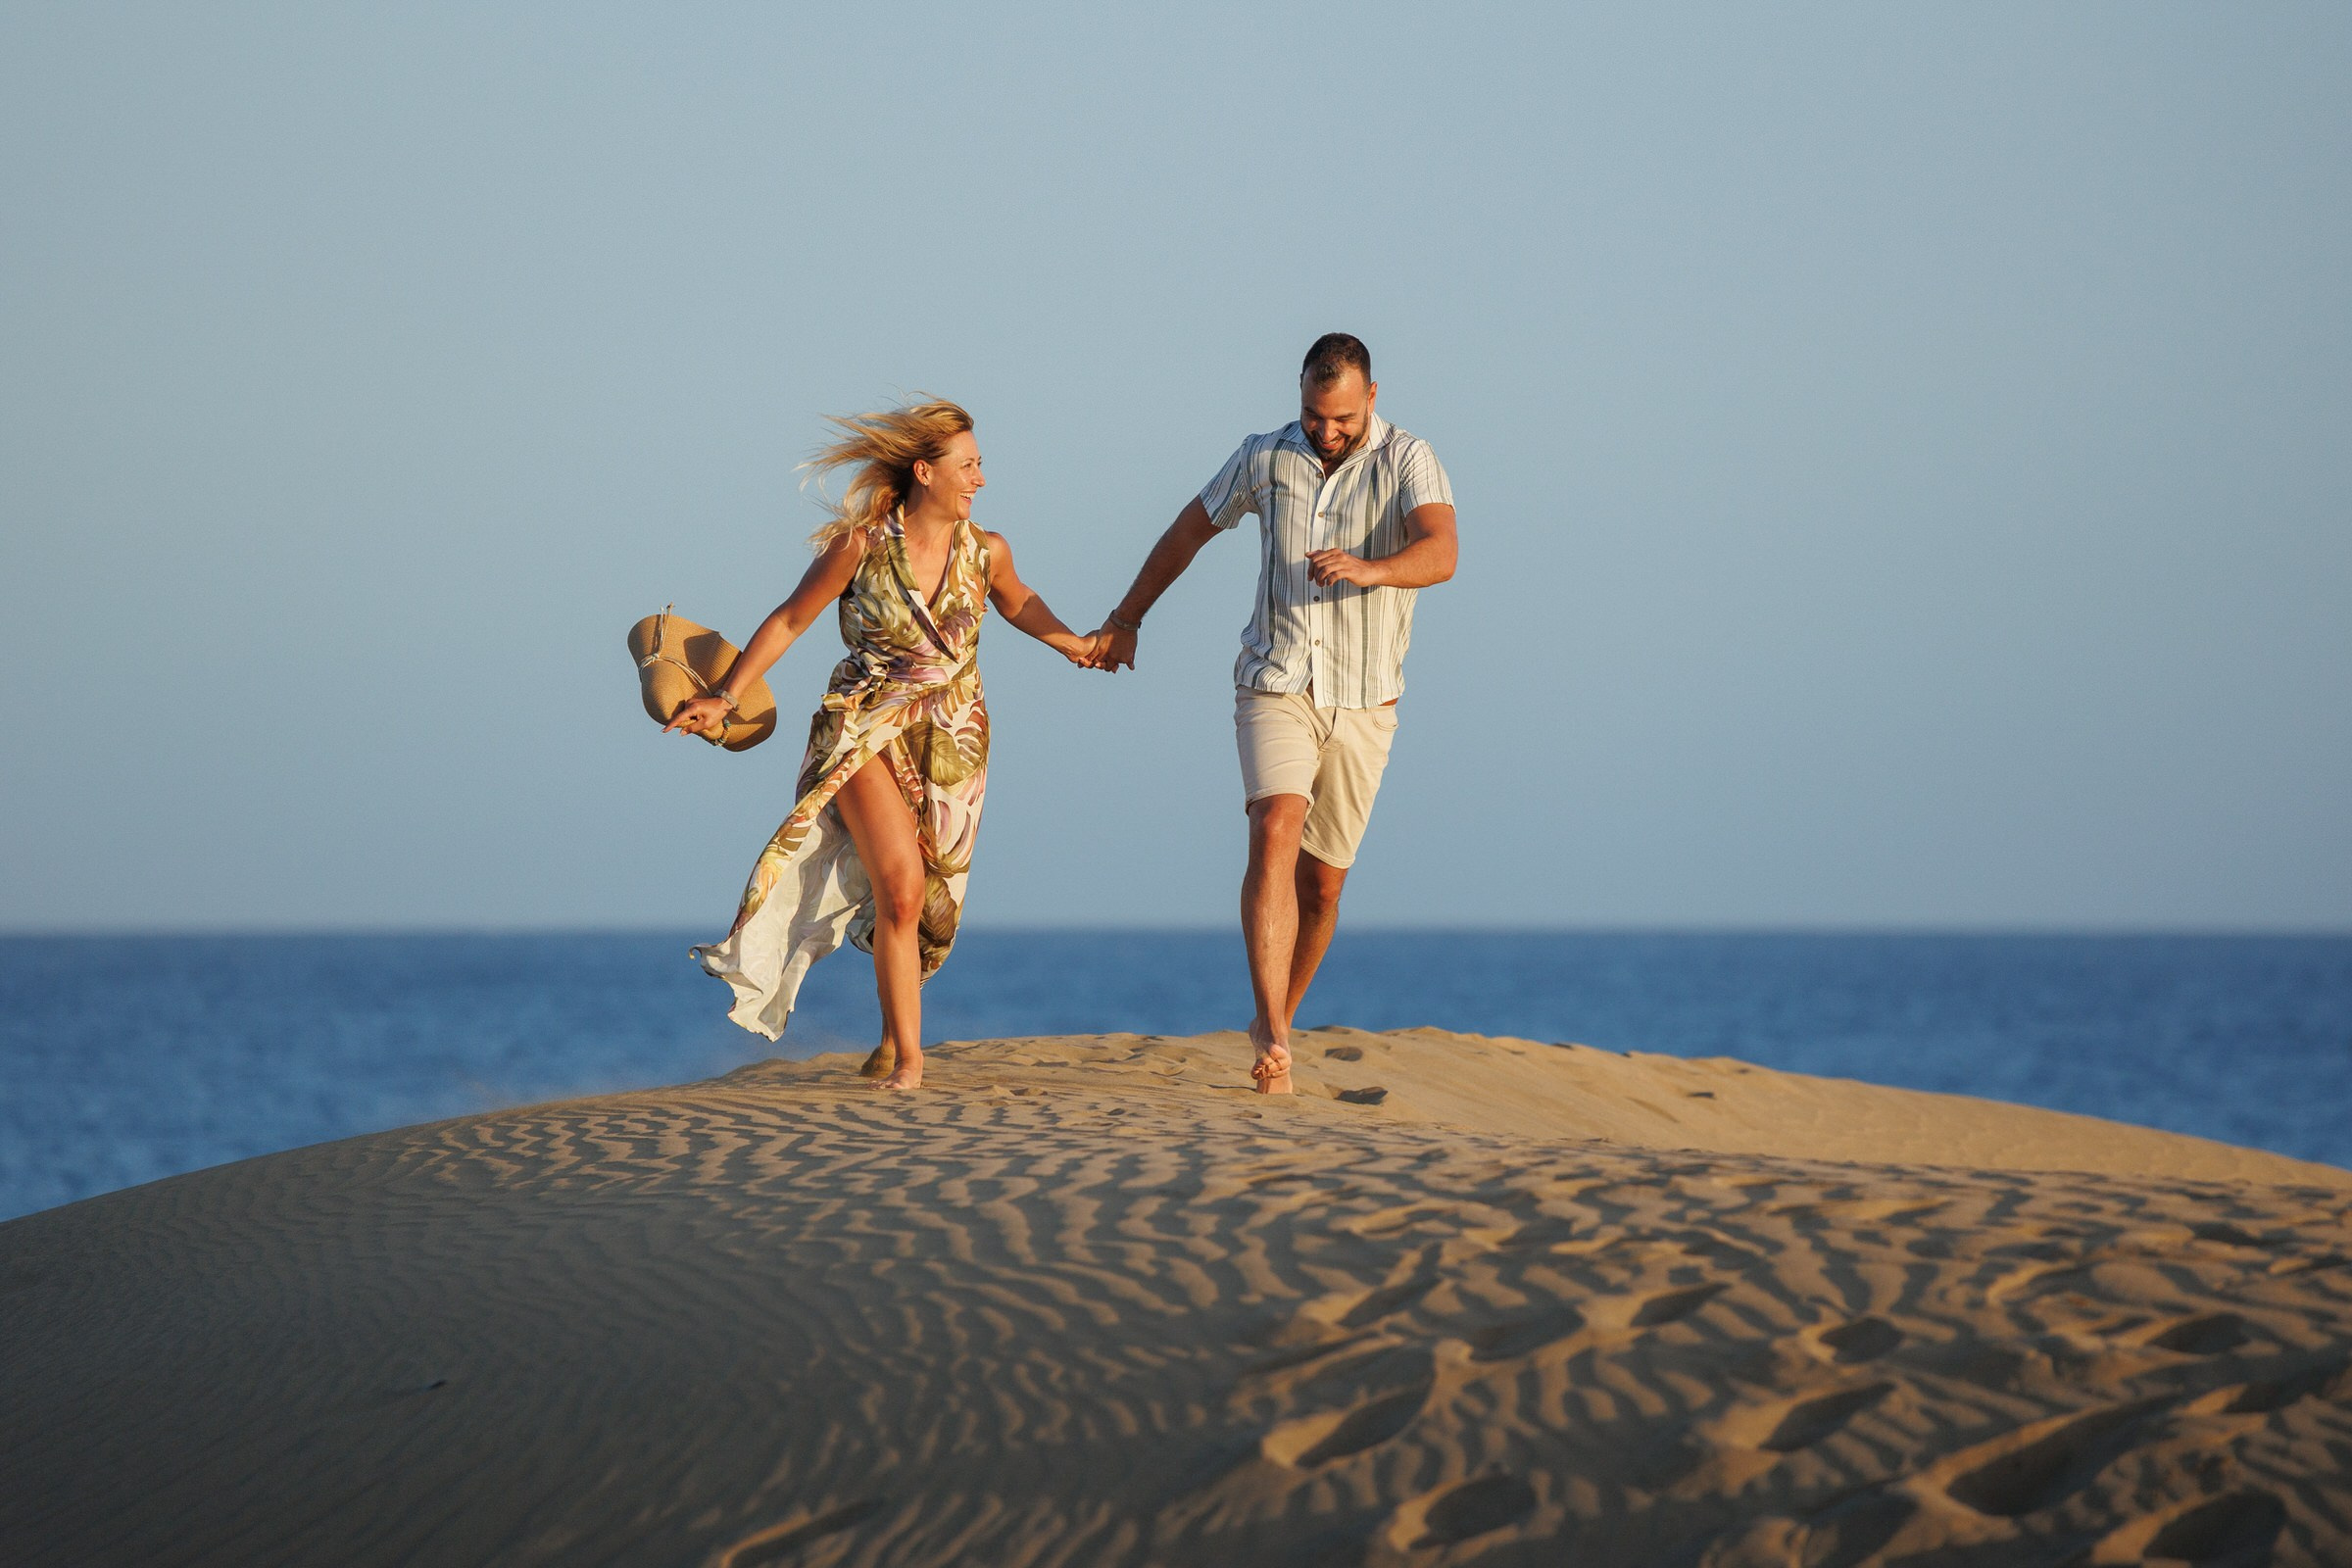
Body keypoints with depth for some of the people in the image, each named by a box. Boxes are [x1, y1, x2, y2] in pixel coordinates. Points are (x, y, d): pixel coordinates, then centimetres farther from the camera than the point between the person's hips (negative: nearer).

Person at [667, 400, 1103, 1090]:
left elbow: (1018, 602, 22)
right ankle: (909, 1060, -13)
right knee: (901, 888, -18)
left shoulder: (986, 552, -2)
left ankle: (893, 1035, 31)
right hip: (867, 733, -4)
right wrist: (724, 698, -2)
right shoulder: (861, 547, -12)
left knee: (929, 905, 6)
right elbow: (790, 620, -1)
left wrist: (1076, 646, 31)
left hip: (952, 743, 4)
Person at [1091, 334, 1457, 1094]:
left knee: (1322, 883, 7)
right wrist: (1126, 619, 24)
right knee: (1275, 834, -23)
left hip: (1362, 701, 0)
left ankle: (1274, 1022, 31)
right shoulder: (1266, 458, 1)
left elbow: (1440, 553, -27)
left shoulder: (1407, 461, -8)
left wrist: (1367, 570, -47)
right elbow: (1188, 530, 17)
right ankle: (1274, 1042, -32)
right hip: (1276, 686, 0)